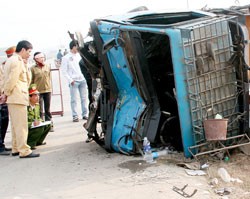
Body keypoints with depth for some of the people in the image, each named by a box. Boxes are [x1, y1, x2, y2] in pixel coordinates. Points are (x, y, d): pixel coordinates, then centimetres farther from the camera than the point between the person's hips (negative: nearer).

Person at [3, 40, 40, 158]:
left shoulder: (10, 60, 19)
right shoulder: (18, 61, -13)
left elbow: (6, 78, 17)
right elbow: (12, 79, -18)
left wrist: (6, 92, 12)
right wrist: (7, 93, -7)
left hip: (12, 99, 10)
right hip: (18, 97, -10)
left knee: (15, 125, 14)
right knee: (21, 125, -8)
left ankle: (16, 149, 21)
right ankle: (24, 151, -7)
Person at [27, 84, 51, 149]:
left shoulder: (37, 105, 6)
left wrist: (40, 121, -4)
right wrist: (32, 124, -33)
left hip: (34, 127, 9)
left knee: (47, 125, -3)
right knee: (40, 128, -29)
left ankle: (38, 141, 10)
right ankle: (29, 144, -16)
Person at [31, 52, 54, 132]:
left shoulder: (48, 66, 8)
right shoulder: (33, 68, -3)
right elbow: (31, 81, -1)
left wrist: (50, 88, 11)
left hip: (47, 90, 3)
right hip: (38, 91, -3)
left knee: (47, 109, 10)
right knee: (40, 110, -2)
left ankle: (49, 125, 16)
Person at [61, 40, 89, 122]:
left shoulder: (79, 56, 13)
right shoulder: (66, 58, -1)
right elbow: (64, 71, -4)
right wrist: (70, 80, -12)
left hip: (82, 80, 4)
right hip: (74, 81, -4)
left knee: (84, 98, 6)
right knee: (74, 99, -3)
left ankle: (85, 114, 14)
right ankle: (75, 116, 1)